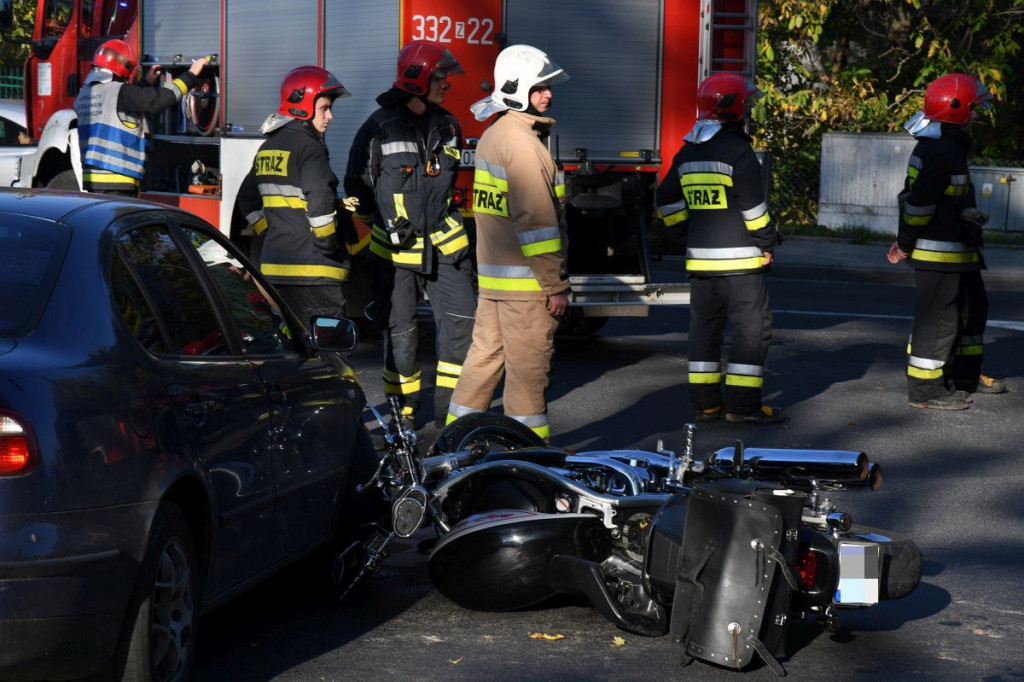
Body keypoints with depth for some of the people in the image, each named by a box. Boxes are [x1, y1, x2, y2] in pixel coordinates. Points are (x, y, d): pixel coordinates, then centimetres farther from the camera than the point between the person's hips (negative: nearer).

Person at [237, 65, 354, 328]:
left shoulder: (267, 148, 15)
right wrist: (327, 244, -12)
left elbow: (247, 200, 23)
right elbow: (320, 201, -23)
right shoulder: (308, 147, -12)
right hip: (312, 268, -9)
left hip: (274, 266, 9)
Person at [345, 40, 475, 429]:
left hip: (444, 246, 4)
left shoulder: (447, 126, 9)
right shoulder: (380, 128, -7)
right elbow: (358, 185, 1)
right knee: (400, 331, 3)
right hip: (396, 251, -4)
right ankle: (404, 410, 15)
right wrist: (386, 225, -1)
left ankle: (449, 408, 2)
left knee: (461, 320, -5)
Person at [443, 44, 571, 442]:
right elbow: (536, 219, -20)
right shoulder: (521, 141, -17)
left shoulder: (493, 135, 15)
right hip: (524, 280, -10)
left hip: (492, 274, 10)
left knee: (486, 356, 14)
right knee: (528, 368, -3)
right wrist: (555, 285, -18)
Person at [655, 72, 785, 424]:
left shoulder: (688, 153, 11)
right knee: (751, 327, -2)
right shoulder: (737, 150, -13)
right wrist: (767, 243, -5)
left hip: (700, 258, 7)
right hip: (739, 259, -7)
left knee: (704, 327, 11)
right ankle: (742, 403, -5)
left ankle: (705, 402, 13)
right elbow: (752, 206, -16)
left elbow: (667, 202, 17)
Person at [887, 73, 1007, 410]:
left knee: (973, 307, 21)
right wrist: (906, 243, -14)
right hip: (939, 253, -11)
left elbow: (914, 196, 20)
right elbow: (919, 202, -23)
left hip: (958, 250, 11)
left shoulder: (948, 145, 15)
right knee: (939, 318, -5)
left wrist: (905, 240, 20)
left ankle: (965, 376, 34)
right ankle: (925, 389, 2)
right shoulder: (942, 150, -21)